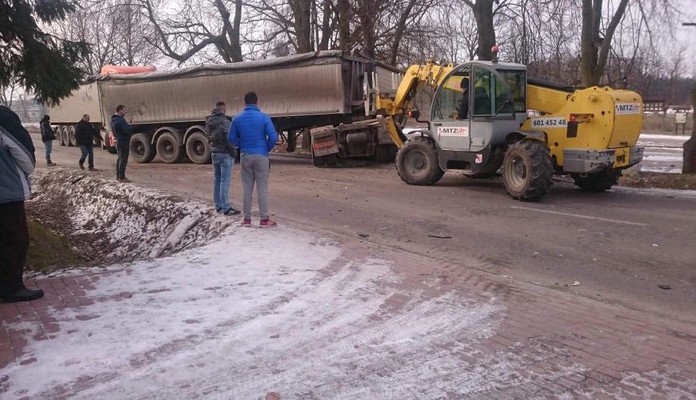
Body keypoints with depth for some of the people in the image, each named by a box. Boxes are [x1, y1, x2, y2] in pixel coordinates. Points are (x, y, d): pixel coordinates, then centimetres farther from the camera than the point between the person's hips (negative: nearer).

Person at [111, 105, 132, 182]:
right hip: (124, 142, -10)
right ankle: (122, 177, -5)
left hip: (118, 141, 10)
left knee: (120, 159, 18)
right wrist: (132, 128, -6)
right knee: (123, 160, -6)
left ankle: (118, 176, 26)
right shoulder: (121, 120, -21)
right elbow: (127, 130, -28)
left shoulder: (113, 120, 12)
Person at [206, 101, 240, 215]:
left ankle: (218, 205, 20)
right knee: (225, 181, -8)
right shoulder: (224, 121, -17)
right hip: (225, 153, -8)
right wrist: (234, 152, -11)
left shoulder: (209, 122, 7)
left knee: (217, 180, 14)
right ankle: (226, 208, -7)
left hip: (214, 153, 8)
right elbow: (229, 139, -20)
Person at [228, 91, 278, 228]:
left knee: (247, 188, 10)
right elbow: (273, 137, -12)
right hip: (261, 156, -3)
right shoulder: (264, 117, -7)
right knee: (262, 188, 2)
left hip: (245, 156, 3)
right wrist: (267, 148, 6)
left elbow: (232, 138, 4)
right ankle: (264, 219, 4)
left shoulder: (237, 118, 1)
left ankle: (247, 218, 13)